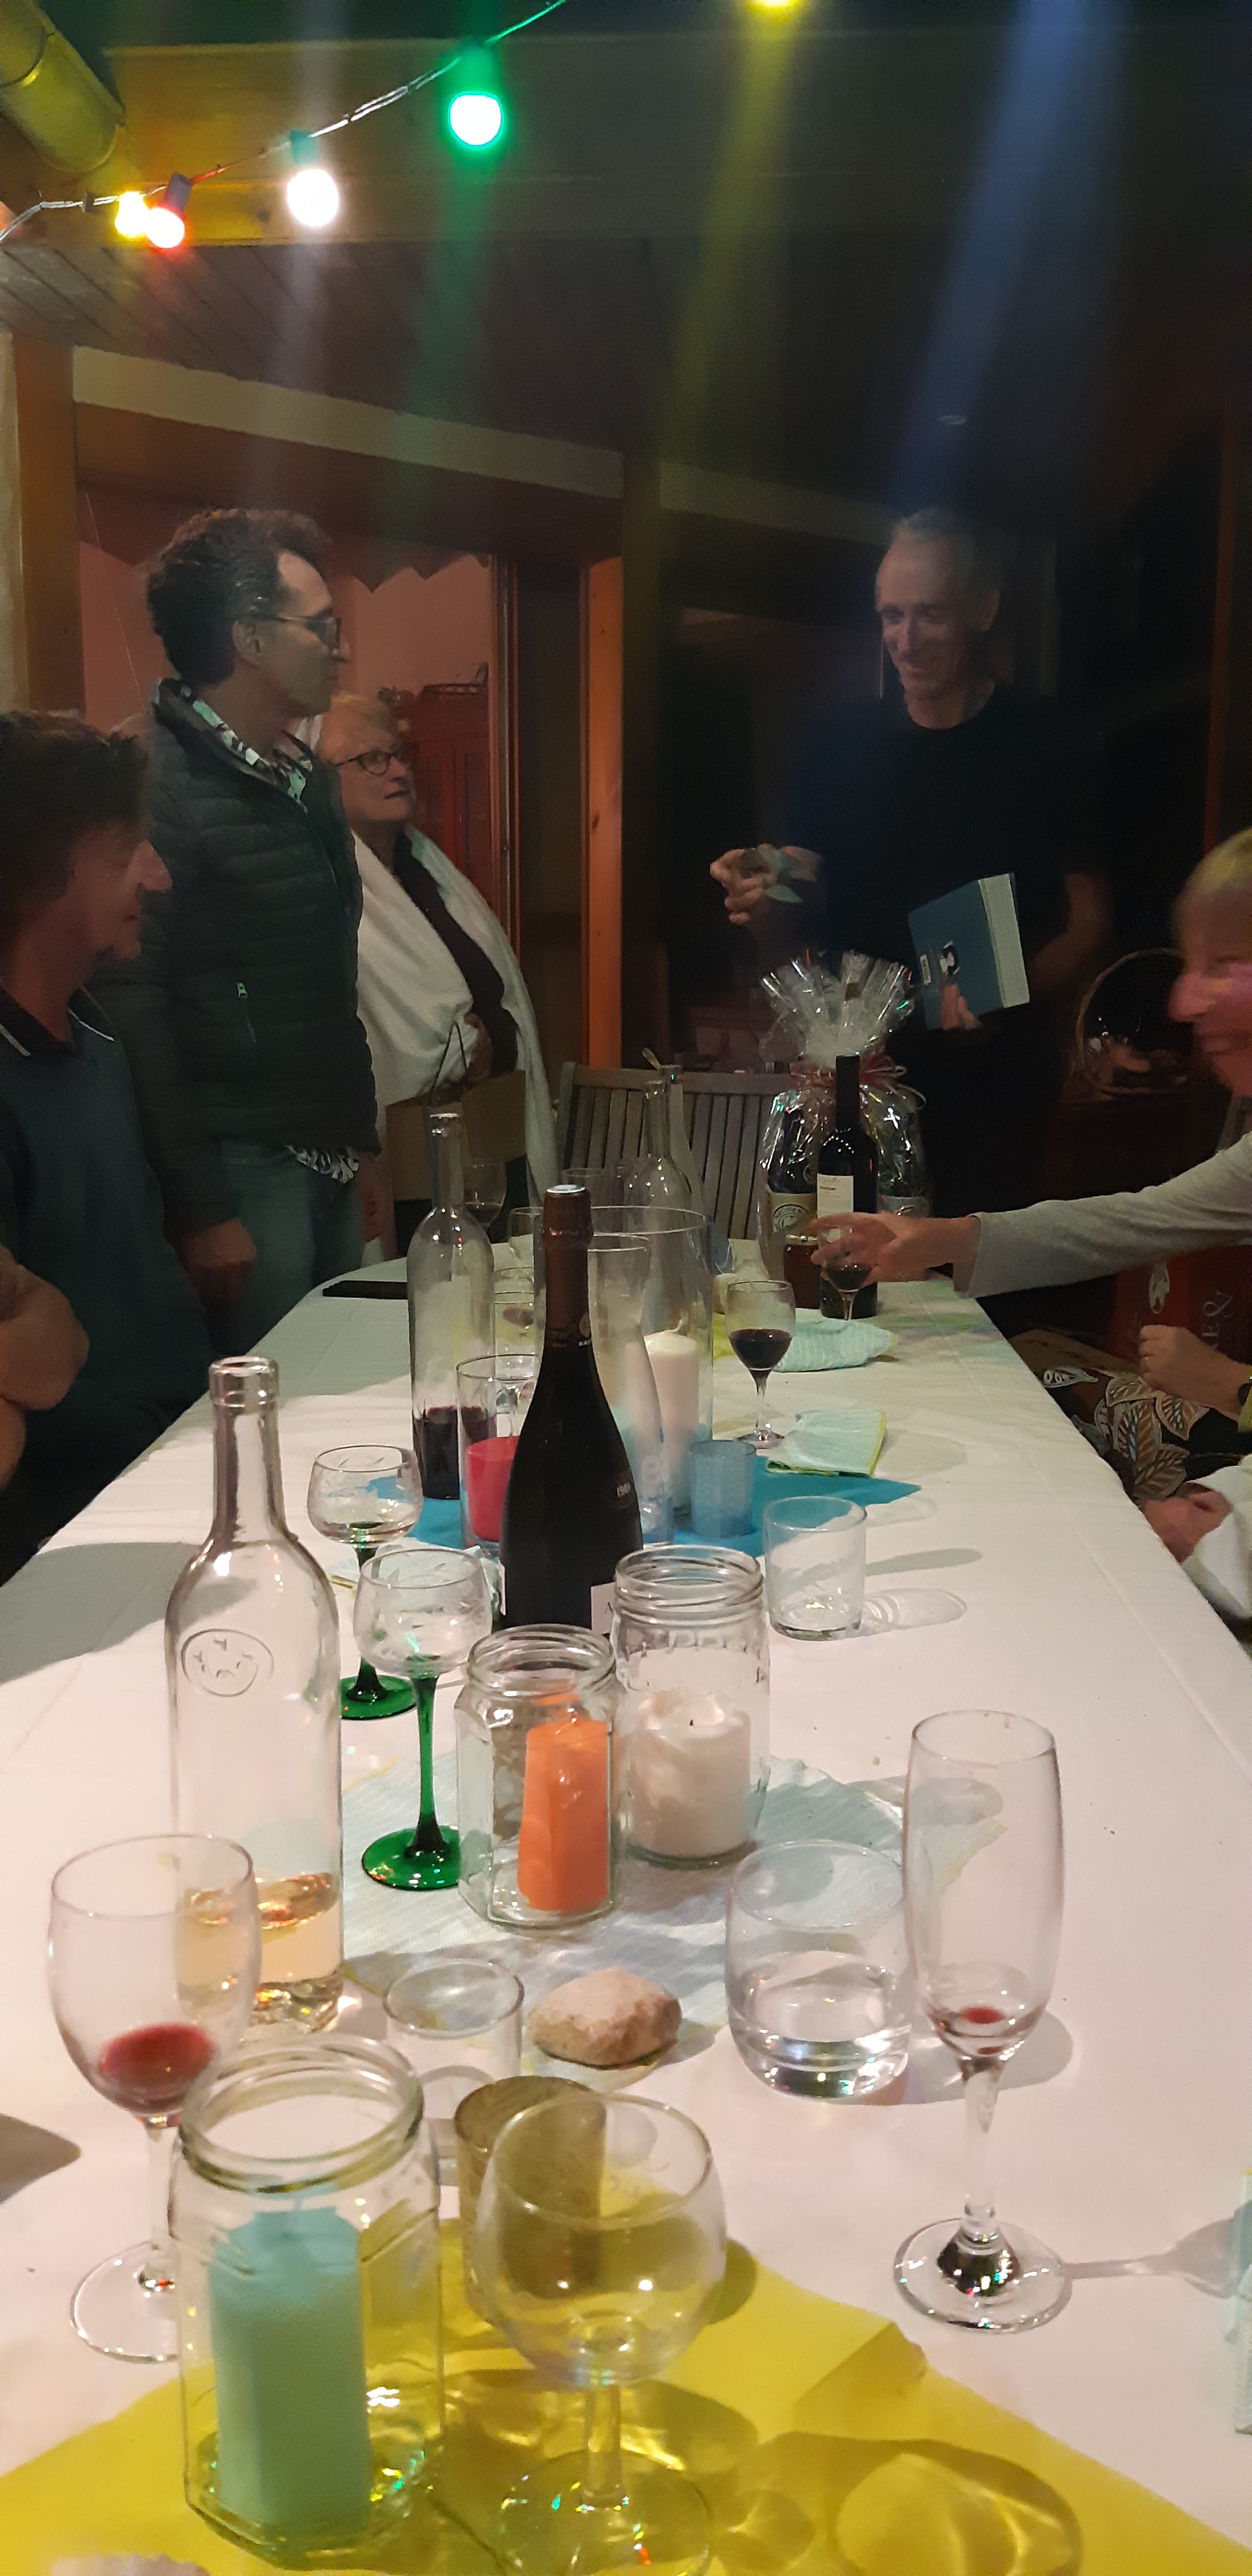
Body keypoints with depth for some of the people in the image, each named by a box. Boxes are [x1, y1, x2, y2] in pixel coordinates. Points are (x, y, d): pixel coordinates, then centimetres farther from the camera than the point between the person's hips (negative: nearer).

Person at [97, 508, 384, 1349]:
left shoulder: (311, 780, 15)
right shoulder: (159, 782, -13)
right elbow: (133, 1010, -18)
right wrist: (200, 1209, -19)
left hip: (330, 1165, 8)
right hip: (241, 1175, -8)